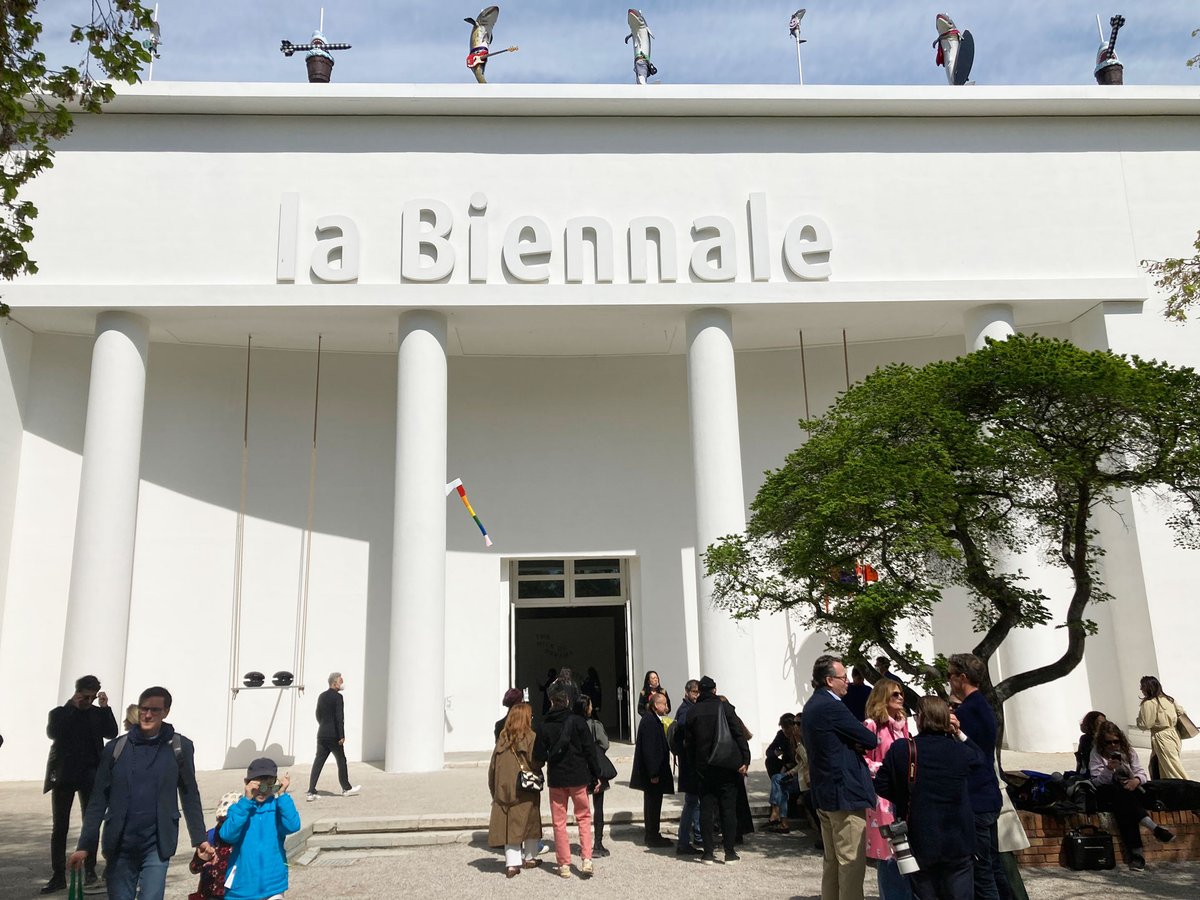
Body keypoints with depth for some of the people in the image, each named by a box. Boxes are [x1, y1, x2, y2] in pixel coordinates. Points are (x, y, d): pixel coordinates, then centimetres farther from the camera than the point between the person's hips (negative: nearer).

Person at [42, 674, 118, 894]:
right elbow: (52, 733, -14)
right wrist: (71, 707, -13)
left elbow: (112, 733, -5)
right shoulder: (59, 713, 5)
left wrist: (105, 707, -11)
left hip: (90, 775, 1)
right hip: (64, 775, 0)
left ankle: (90, 870, 9)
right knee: (59, 827, 3)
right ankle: (58, 876, 8)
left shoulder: (98, 713, 8)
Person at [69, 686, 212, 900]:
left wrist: (200, 839, 5)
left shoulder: (179, 747, -2)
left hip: (156, 846, -2)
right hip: (120, 845, 2)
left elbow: (190, 796, 5)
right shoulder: (116, 748, 1)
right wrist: (85, 845, -2)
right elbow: (98, 800, 3)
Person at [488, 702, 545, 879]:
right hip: (526, 789, -3)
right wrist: (538, 778, 7)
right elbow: (536, 762, -15)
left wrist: (494, 790, 13)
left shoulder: (502, 738, 5)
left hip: (504, 789, 3)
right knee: (530, 822, 14)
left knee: (510, 824, 4)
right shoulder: (530, 737, -8)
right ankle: (529, 857, 24)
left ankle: (512, 862, -3)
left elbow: (493, 766, 7)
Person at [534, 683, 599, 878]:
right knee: (584, 817, 14)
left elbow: (539, 755, -4)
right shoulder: (578, 722, -8)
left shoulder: (545, 725, -5)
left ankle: (564, 864, 11)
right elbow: (590, 750, -6)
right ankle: (586, 859, 3)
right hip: (579, 777, 0)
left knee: (559, 822, 10)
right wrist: (596, 775, 3)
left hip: (556, 779, 0)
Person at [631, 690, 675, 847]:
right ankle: (653, 837, 6)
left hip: (654, 771, 10)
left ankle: (652, 835, 24)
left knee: (652, 803, 16)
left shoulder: (653, 719, 12)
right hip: (653, 771, -10)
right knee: (653, 803, -2)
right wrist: (653, 773, -23)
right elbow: (649, 749, -23)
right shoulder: (649, 721, -20)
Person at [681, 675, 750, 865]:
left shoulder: (693, 712, 2)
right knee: (728, 808, 3)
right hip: (727, 765, -2)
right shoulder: (725, 707, -5)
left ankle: (708, 852, 8)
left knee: (706, 808, 7)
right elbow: (739, 734, -10)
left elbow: (688, 742, 6)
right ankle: (730, 853, 5)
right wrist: (745, 760, -7)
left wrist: (694, 764, 14)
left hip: (704, 767, 2)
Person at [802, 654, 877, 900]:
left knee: (832, 862, 17)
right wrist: (860, 743, 6)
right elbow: (871, 740, -15)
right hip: (846, 795, -10)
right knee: (852, 864, -4)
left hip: (824, 796, 10)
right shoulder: (831, 706, -19)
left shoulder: (811, 706, 13)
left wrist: (853, 744, 1)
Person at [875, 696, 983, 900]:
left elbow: (881, 786, -3)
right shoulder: (960, 751, -6)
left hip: (920, 843, -1)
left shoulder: (900, 750, -10)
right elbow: (980, 758, 17)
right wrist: (959, 734, 15)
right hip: (957, 843, 1)